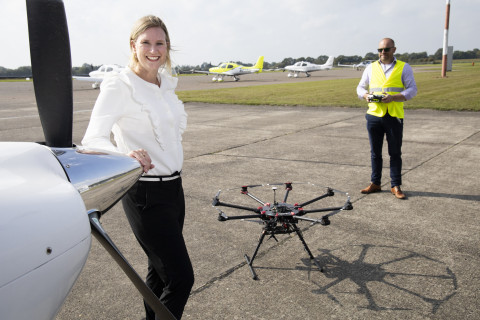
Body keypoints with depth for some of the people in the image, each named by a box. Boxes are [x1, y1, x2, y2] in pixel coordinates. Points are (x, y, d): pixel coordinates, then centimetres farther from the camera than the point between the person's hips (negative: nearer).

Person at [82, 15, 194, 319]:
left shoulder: (166, 84, 9)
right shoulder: (119, 85, -13)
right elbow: (93, 139, -24)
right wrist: (125, 155, -45)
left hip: (173, 187, 7)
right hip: (145, 194, -7)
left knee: (160, 270, 18)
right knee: (181, 277, -7)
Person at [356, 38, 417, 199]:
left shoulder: (404, 68, 5)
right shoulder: (371, 67, 12)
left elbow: (412, 89, -1)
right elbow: (360, 87, 15)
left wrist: (393, 97, -17)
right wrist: (366, 95, -8)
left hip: (394, 116, -2)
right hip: (374, 115, 3)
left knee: (395, 153, 3)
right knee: (375, 152, 10)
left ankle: (396, 186, 12)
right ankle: (375, 183, 21)